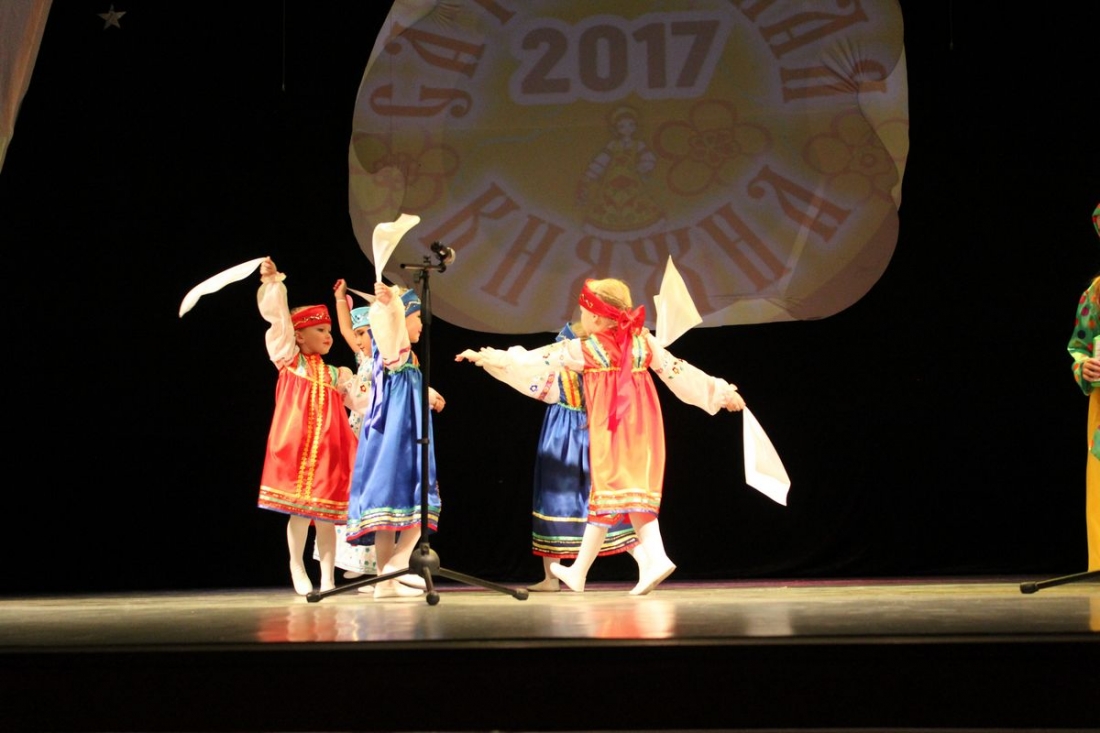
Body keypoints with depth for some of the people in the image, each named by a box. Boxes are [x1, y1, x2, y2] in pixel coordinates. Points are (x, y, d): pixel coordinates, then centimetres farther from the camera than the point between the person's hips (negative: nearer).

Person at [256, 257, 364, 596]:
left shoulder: (334, 374, 19)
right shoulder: (289, 360, 9)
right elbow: (278, 318, -2)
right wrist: (272, 283, -12)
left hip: (327, 448, 3)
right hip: (296, 444, -3)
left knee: (324, 512, 1)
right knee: (299, 508, -6)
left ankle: (327, 578, 4)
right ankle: (298, 571, 8)